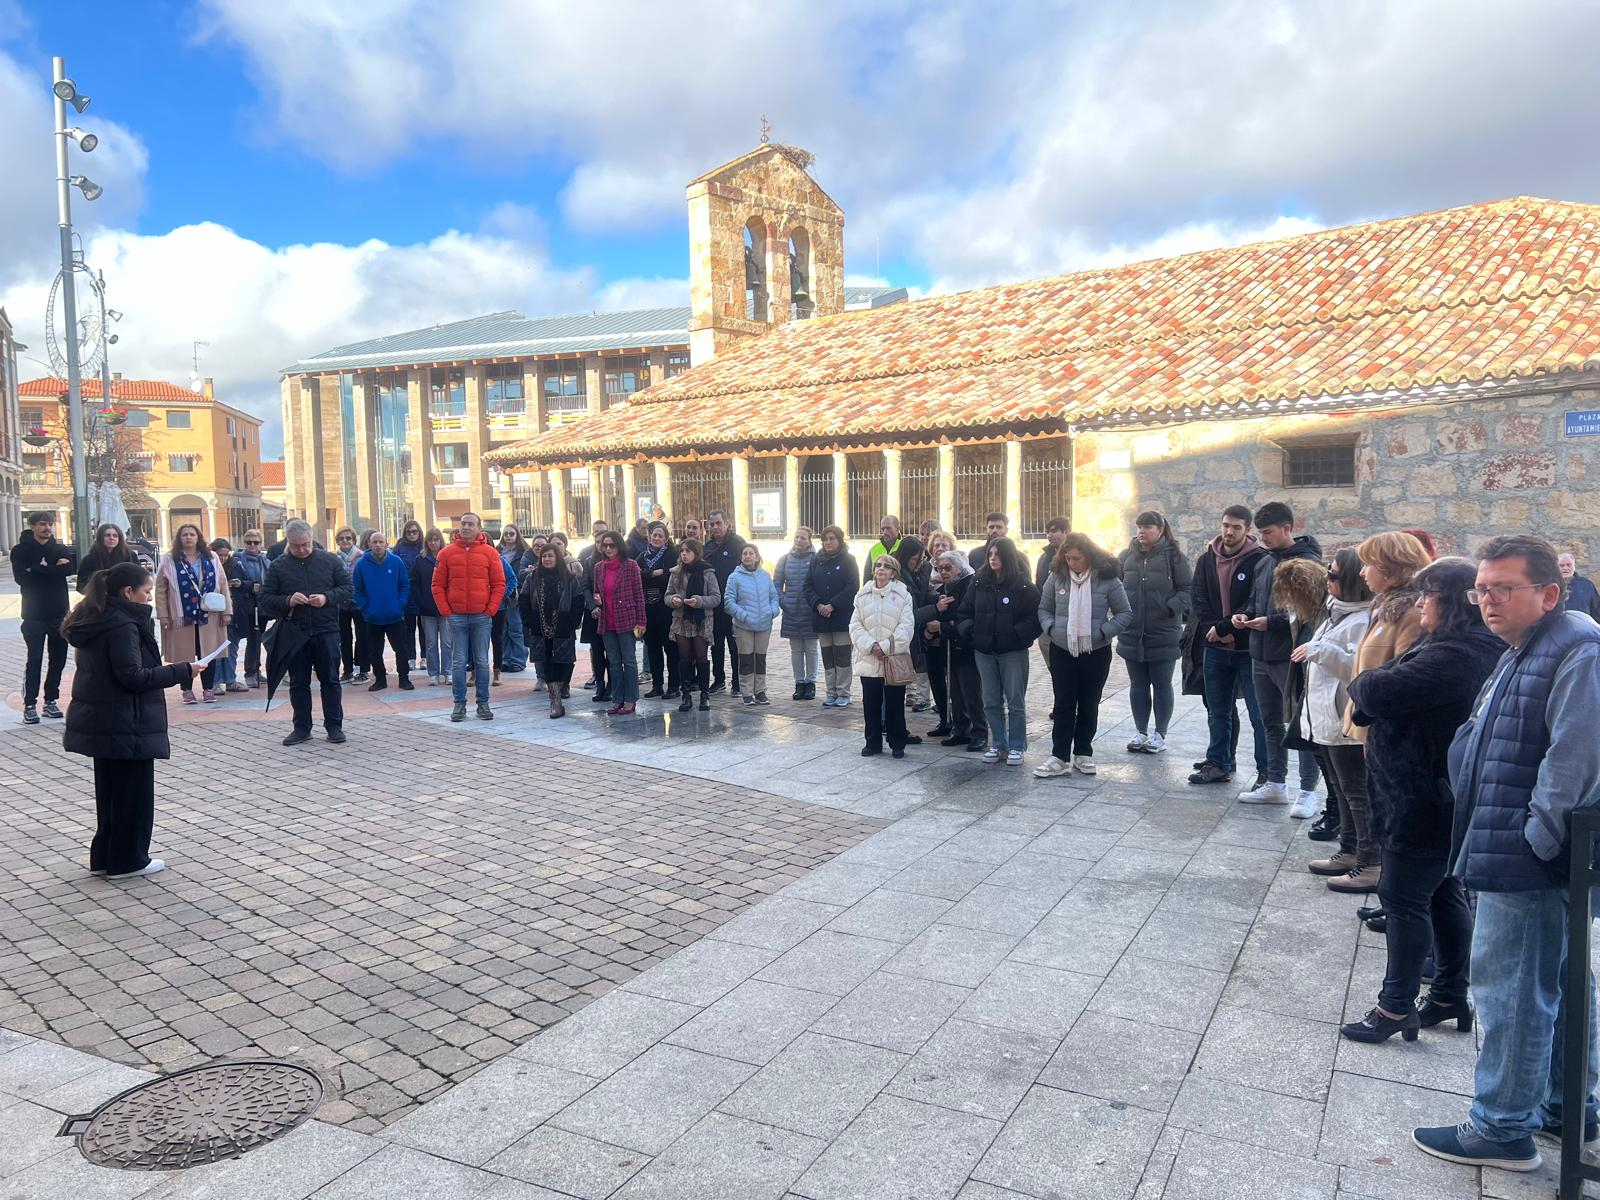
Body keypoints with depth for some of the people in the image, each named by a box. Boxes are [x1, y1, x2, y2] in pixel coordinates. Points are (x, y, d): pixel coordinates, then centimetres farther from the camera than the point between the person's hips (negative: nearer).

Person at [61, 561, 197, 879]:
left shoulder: (93, 622, 11)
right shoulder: (123, 626, -19)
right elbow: (133, 676, -23)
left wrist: (167, 671, 16)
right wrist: (181, 672, -17)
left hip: (98, 721, 10)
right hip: (125, 724, -10)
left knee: (110, 790, 18)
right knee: (134, 792, 3)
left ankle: (104, 857, 25)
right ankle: (127, 861, 11)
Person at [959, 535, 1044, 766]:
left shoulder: (1023, 585, -6)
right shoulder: (979, 583, 6)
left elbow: (1035, 618, -9)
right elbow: (964, 611, 10)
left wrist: (1016, 635, -18)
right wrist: (970, 630, -5)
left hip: (1013, 651, -4)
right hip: (984, 651, 4)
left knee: (1016, 701, 3)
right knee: (991, 702, 9)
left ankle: (1016, 747, 13)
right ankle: (998, 745, 20)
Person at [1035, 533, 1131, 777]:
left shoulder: (1107, 579, -8)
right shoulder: (1057, 576, -3)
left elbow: (1125, 614, -1)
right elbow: (1043, 608, 9)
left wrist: (1103, 631, -12)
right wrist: (1050, 628, -8)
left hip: (1096, 652, -1)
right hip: (1062, 650, 1)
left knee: (1089, 704, 11)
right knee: (1063, 704, 3)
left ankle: (1083, 754, 23)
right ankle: (1060, 757, 6)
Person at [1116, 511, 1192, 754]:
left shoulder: (1173, 556, -6)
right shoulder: (1126, 556, 5)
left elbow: (1188, 588, -6)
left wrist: (1172, 608, -21)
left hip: (1163, 636, -4)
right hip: (1132, 635, 4)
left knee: (1162, 686, 9)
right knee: (1138, 685, 13)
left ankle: (1160, 734, 20)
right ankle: (1141, 732, 25)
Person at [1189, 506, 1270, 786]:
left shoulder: (1259, 560, -8)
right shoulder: (1207, 559, 8)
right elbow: (1198, 599, 3)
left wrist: (1224, 627, -15)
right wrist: (1213, 630, -11)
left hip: (1249, 649, -5)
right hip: (1215, 649, 5)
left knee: (1259, 714, 0)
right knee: (1218, 712, 14)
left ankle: (1266, 771, 7)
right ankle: (1219, 763, 25)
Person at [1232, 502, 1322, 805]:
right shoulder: (1263, 563, 12)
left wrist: (1272, 622, -21)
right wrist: (1244, 615, 1)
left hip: (1291, 658, -8)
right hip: (1261, 655, 8)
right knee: (1271, 723, 16)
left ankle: (1308, 789, 12)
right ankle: (1275, 784, 27)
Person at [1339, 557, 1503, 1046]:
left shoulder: (1454, 656, -25)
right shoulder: (1468, 648, 11)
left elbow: (1377, 692, -30)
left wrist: (1362, 682, -8)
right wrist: (1369, 694, -8)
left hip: (1425, 800, -11)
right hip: (1440, 796, 11)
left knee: (1403, 897, -1)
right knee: (1443, 894, 18)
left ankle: (1396, 1006, 9)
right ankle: (1451, 996, 31)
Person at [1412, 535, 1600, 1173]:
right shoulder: (1523, 653, 16)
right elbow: (1482, 742, 23)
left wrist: (1537, 839, -21)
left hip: (1529, 864, -10)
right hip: (1517, 858, 10)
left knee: (1511, 989, -1)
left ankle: (1503, 1129, 11)